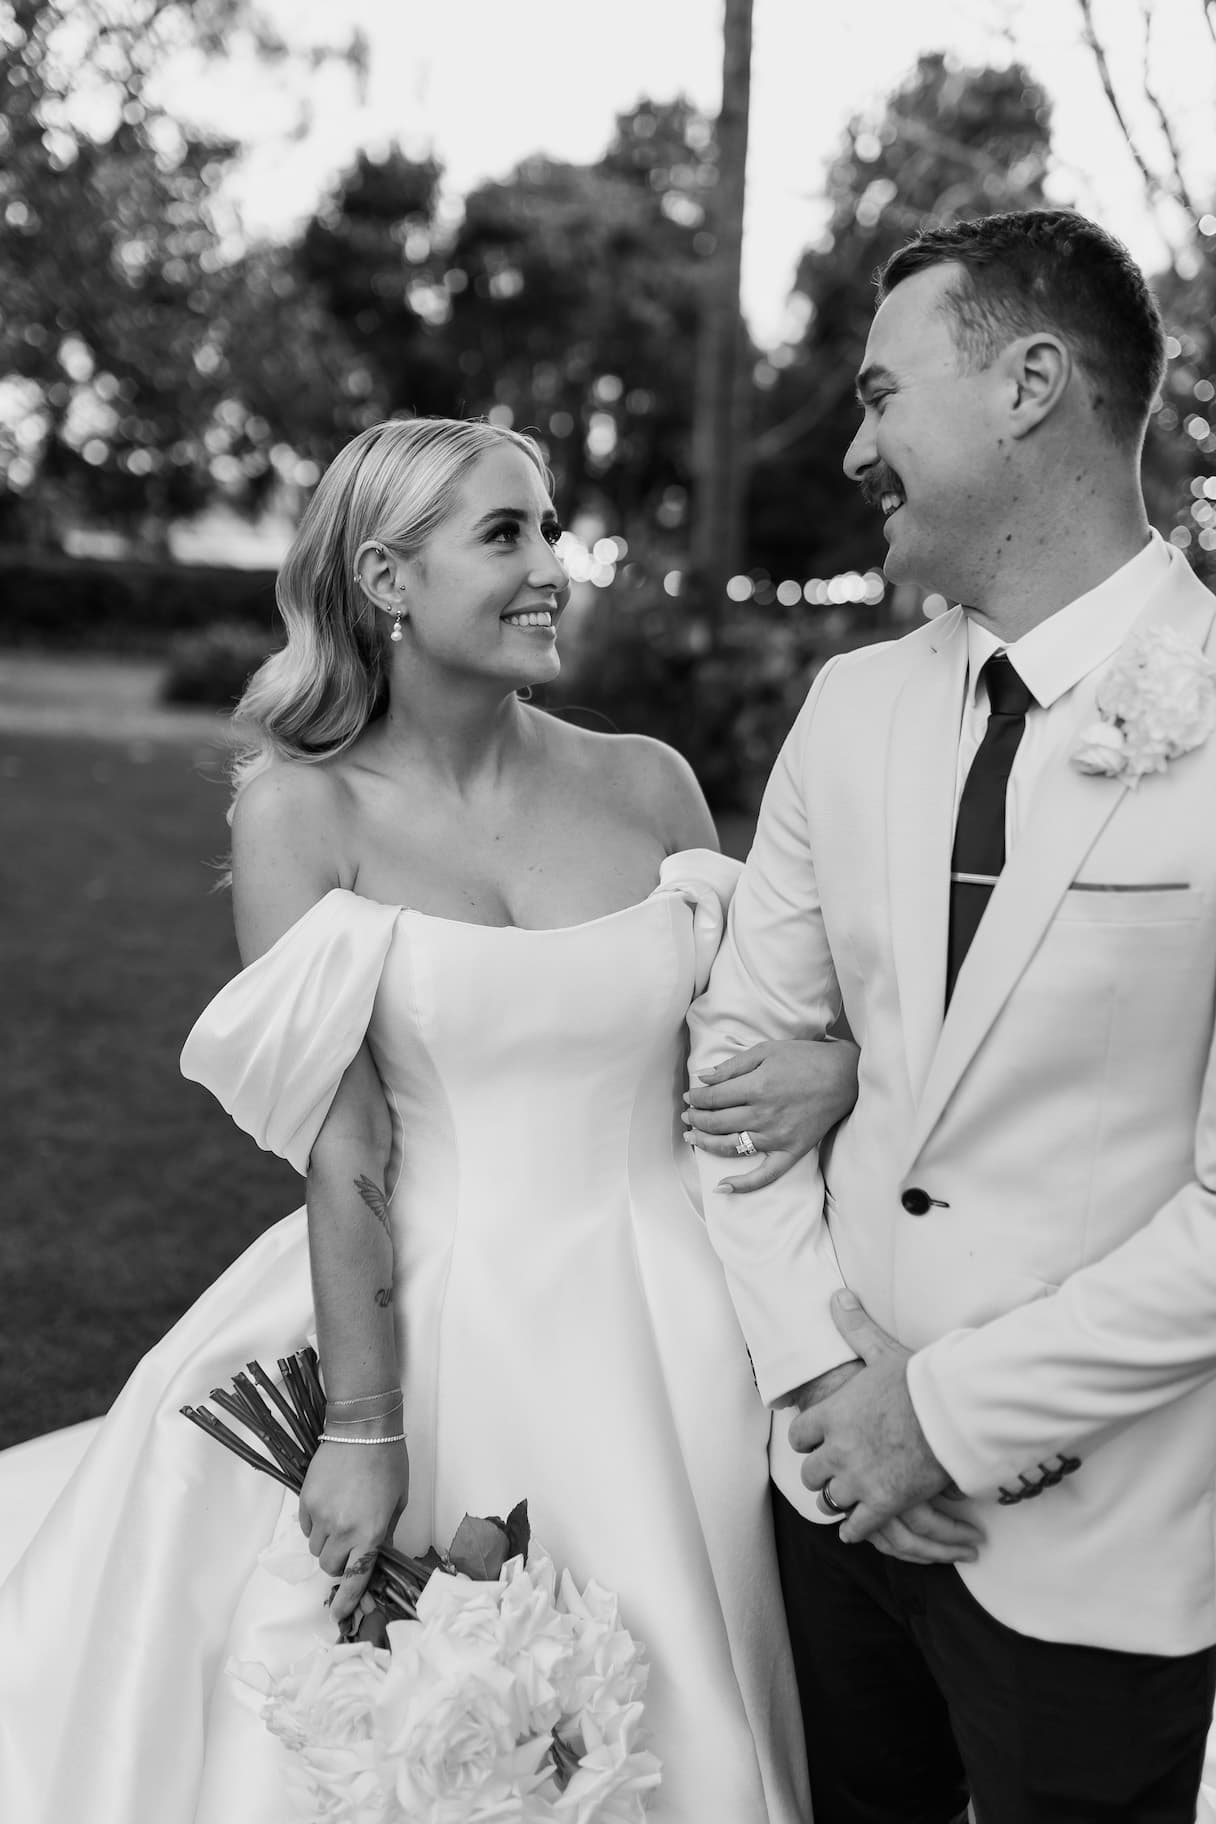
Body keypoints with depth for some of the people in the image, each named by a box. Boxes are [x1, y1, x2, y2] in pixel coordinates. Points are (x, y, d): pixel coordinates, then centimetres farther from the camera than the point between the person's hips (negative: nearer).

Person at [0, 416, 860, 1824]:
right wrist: (362, 1431, -11)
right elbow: (339, 1152, -10)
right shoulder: (302, 808, -7)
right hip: (422, 1328, -2)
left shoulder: (647, 784, 0)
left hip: (655, 1339, 3)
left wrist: (836, 1064, -10)